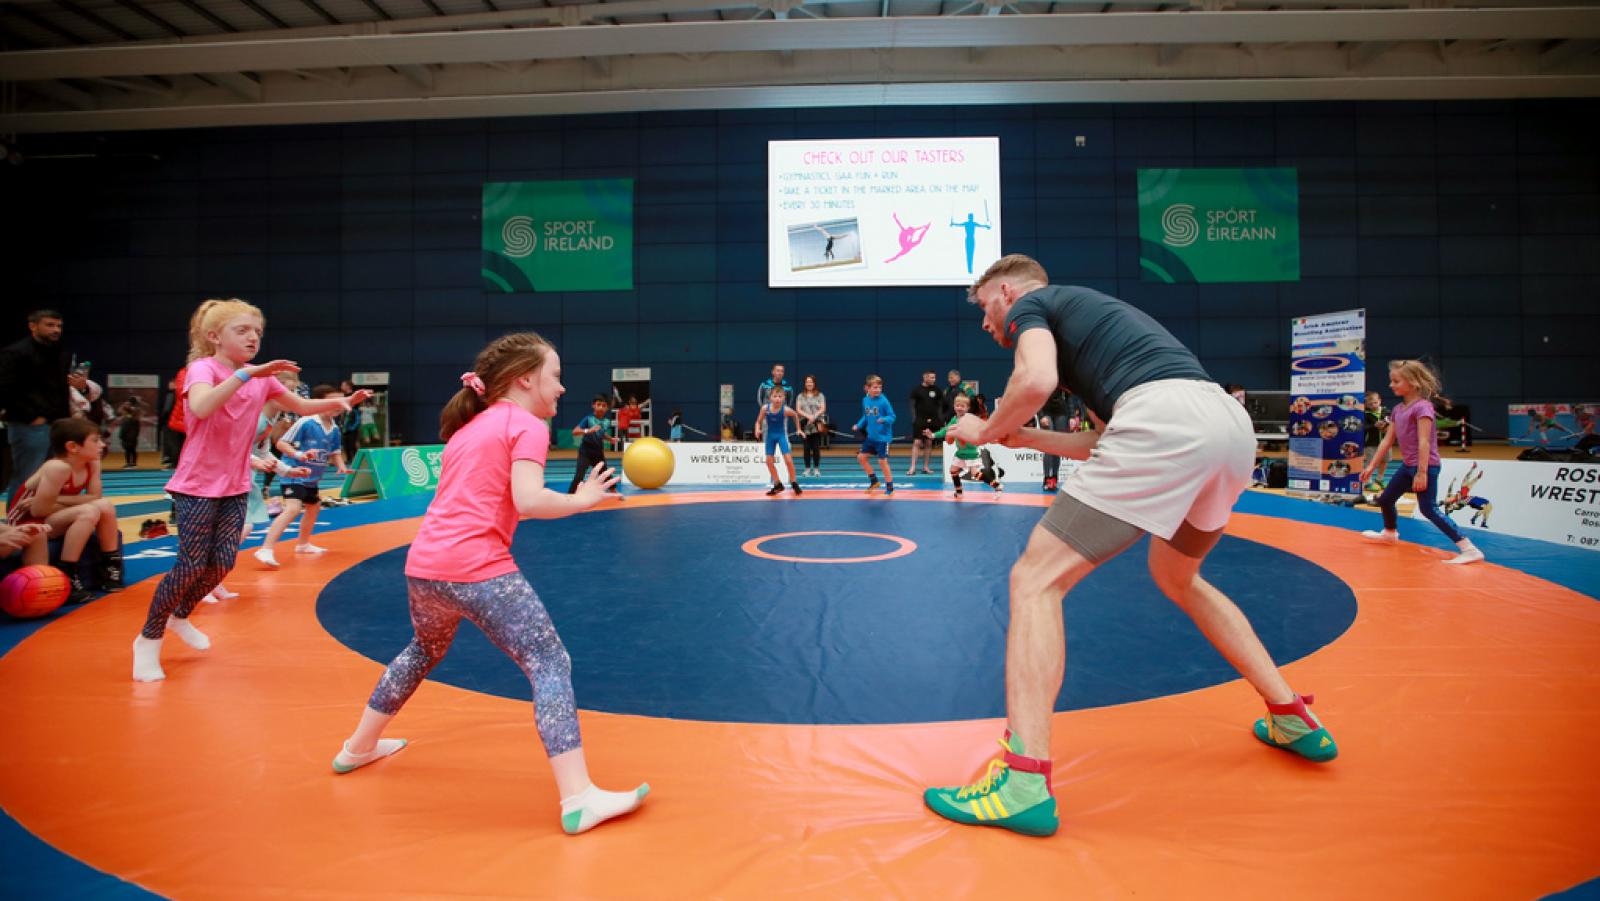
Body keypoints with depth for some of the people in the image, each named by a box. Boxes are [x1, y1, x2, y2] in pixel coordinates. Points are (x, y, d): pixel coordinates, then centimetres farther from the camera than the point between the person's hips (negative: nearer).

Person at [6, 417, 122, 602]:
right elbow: (38, 511, -27)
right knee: (88, 512, -27)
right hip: (26, 520, -7)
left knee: (105, 506, -10)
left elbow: (95, 497, -9)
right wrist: (71, 501, -11)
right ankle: (65, 578, -24)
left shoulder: (92, 463, -6)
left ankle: (110, 566, 3)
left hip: (52, 514, 7)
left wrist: (56, 499, -18)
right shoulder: (58, 467, -29)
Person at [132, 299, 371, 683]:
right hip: (197, 486, -6)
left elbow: (303, 406, 12)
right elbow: (201, 407, -36)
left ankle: (180, 616, 31)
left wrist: (339, 402, -6)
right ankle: (148, 638, 16)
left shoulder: (262, 379, 4)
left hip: (236, 487, 6)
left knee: (222, 563, 4)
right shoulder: (203, 368, -15)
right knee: (192, 566, -5)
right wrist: (246, 374, -42)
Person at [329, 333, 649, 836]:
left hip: (422, 565, 9)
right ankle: (578, 800, -12)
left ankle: (359, 747, 49)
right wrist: (582, 500, -4)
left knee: (426, 649, 34)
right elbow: (529, 501, -17)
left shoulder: (467, 427, 20)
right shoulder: (527, 426, -3)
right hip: (479, 569, -8)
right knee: (550, 665, -6)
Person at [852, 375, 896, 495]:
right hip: (870, 437, 7)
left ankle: (890, 487, 12)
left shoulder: (884, 401, -15)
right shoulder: (865, 400, 2)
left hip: (883, 437, -6)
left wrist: (883, 420, -31)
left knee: (882, 461, -3)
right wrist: (858, 425, 1)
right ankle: (874, 480, 27)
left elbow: (892, 417, -13)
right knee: (861, 457, 9)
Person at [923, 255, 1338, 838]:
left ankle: (1025, 781, -13)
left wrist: (987, 431, 7)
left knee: (1035, 581, -6)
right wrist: (1022, 437, 33)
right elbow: (1110, 445, 32)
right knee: (1176, 577, 32)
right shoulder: (1087, 311, 35)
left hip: (1165, 416, -9)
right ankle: (1294, 719, 35)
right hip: (1231, 423, 9)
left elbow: (1038, 380, -11)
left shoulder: (1030, 305, 13)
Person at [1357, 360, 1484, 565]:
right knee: (1385, 499, 20)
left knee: (1428, 509, -15)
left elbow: (1424, 442, -22)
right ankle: (1390, 534, 47)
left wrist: (1421, 472, -26)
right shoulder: (1398, 409, 9)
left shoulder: (1422, 406, -16)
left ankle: (1469, 549, -14)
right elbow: (1387, 440, 14)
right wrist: (1371, 466, 14)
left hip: (1425, 466, -9)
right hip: (1407, 465, 9)